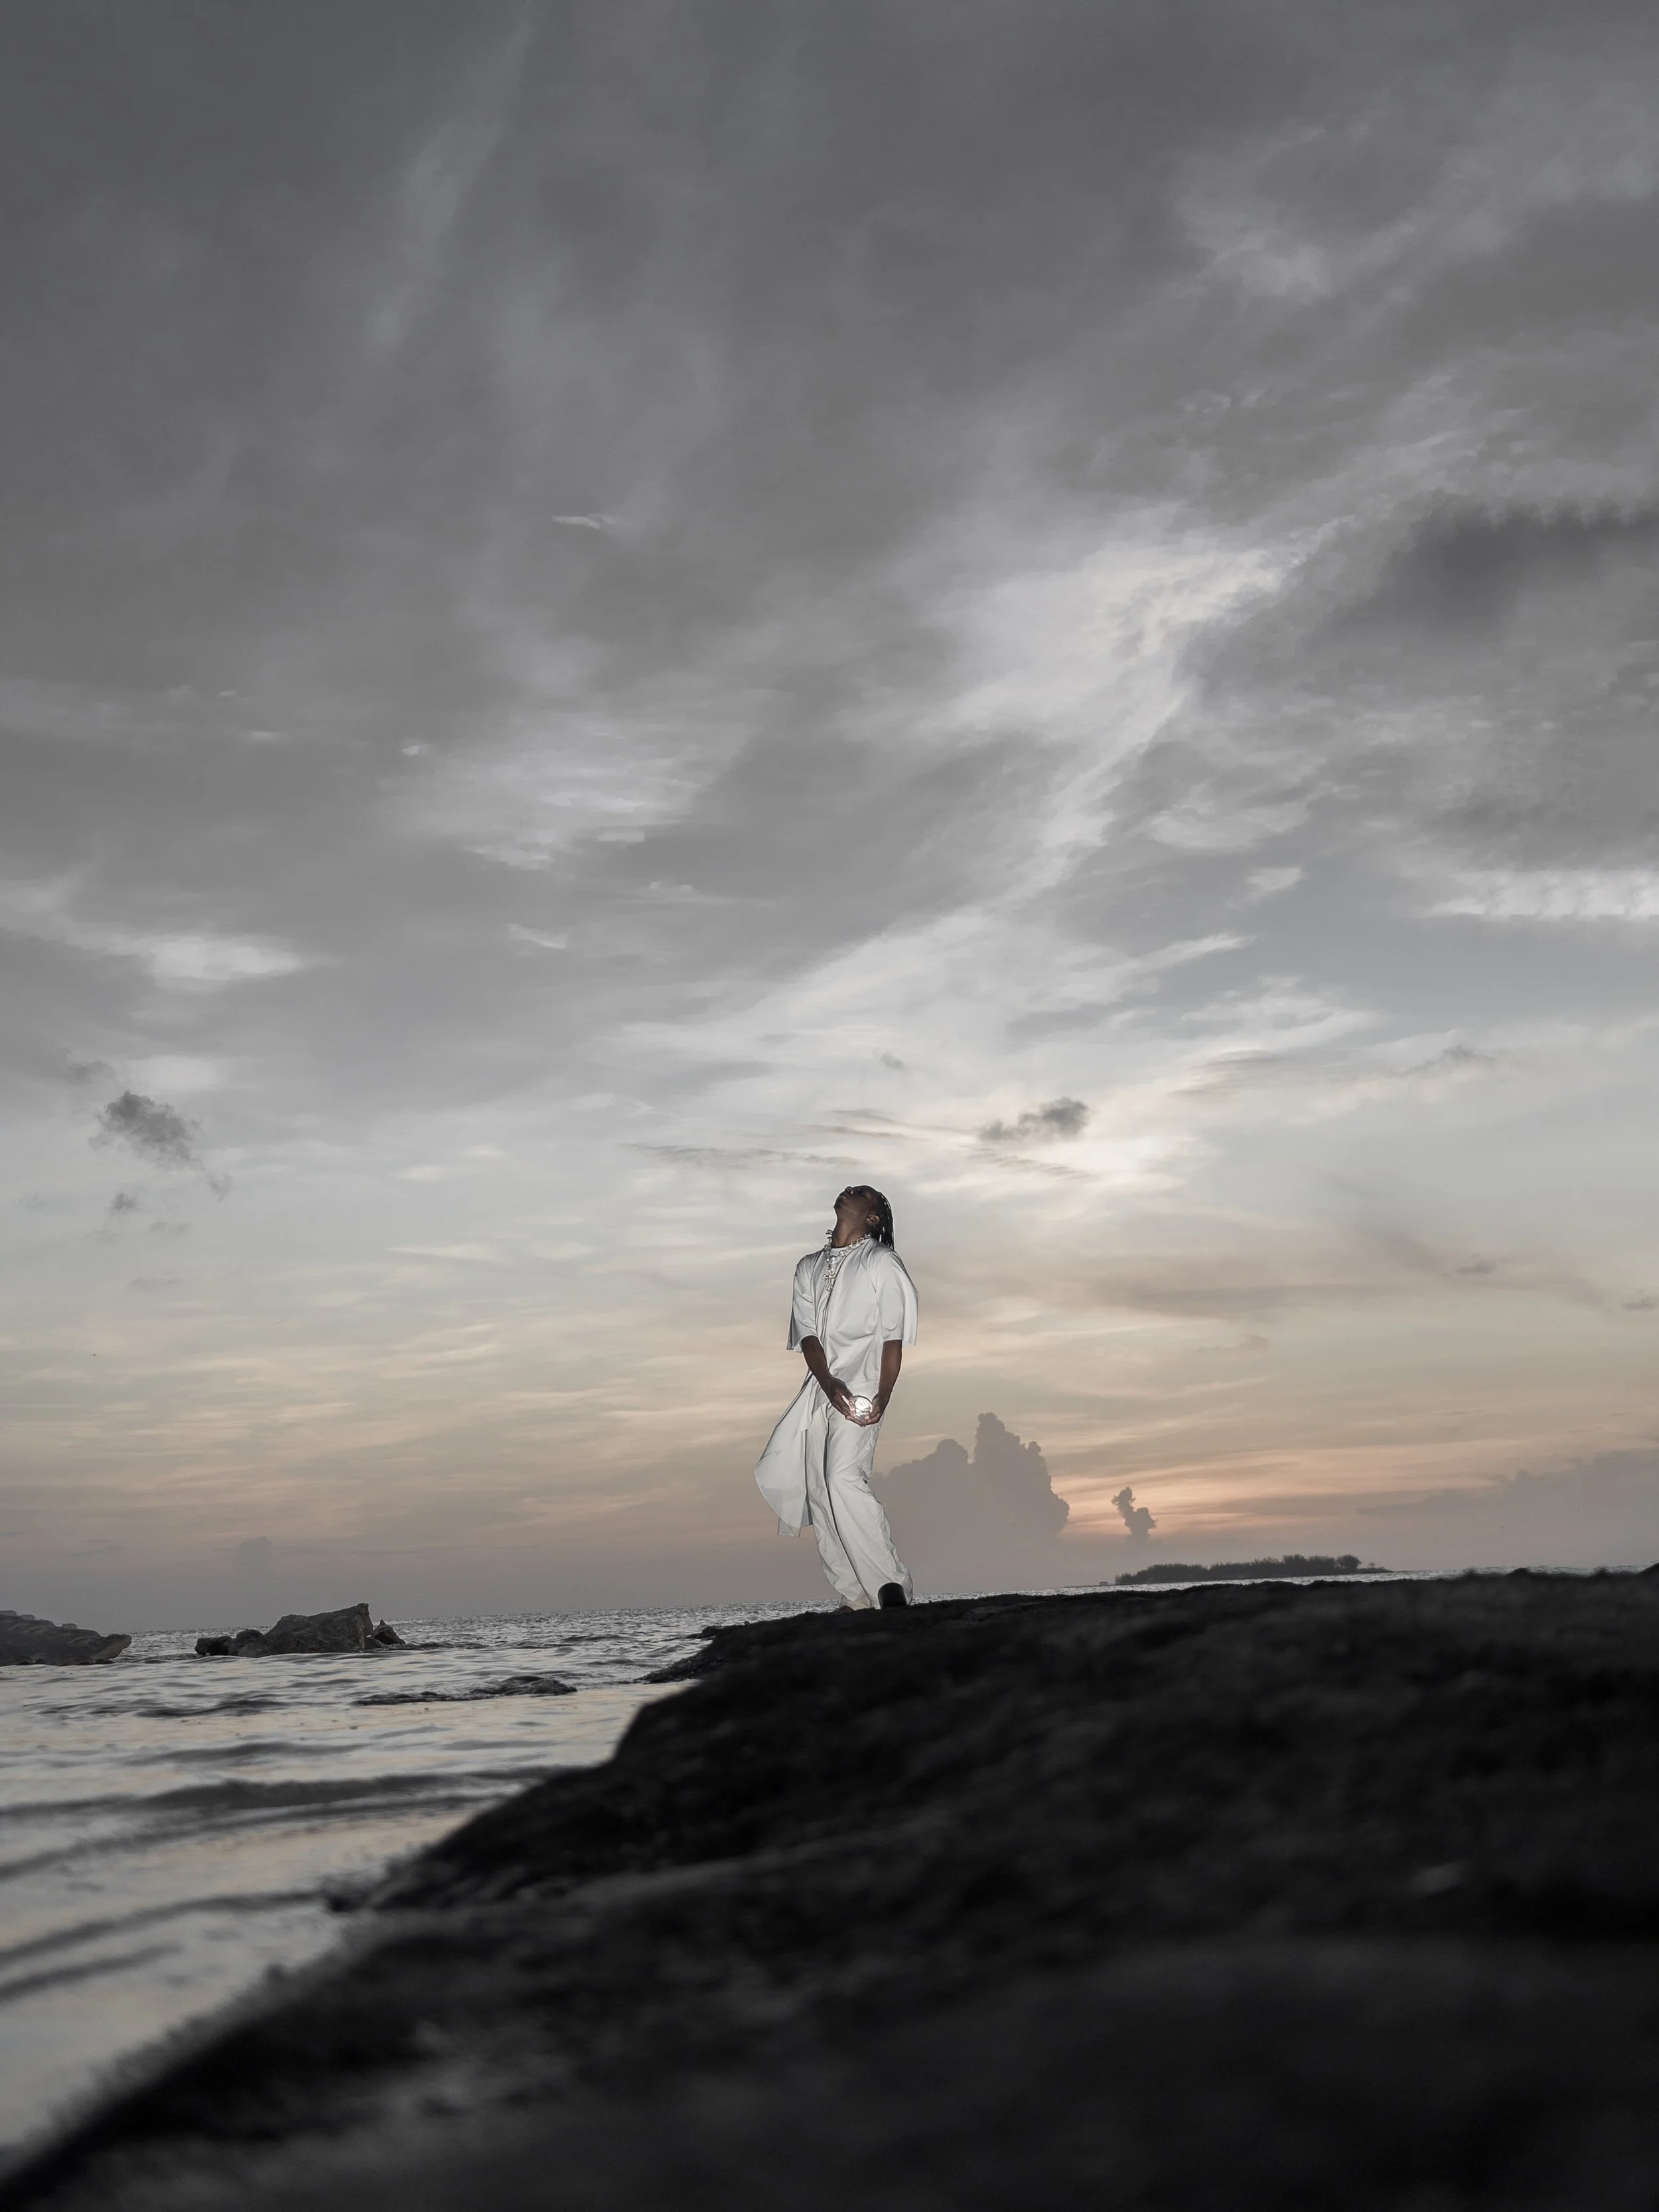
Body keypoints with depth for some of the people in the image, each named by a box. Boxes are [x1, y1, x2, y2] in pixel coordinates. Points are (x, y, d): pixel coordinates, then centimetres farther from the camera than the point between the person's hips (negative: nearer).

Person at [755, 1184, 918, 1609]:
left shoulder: (882, 1263, 3)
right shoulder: (809, 1268, 18)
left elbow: (893, 1339, -3)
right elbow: (807, 1335, 7)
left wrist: (883, 1397, -16)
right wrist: (829, 1384, -12)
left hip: (863, 1388, -6)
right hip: (822, 1387, 6)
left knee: (843, 1478, -23)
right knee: (819, 1490, 0)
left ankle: (892, 1587, -21)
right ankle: (855, 1599, 3)